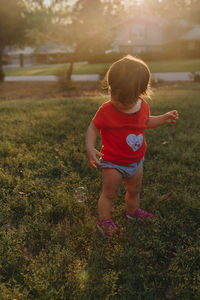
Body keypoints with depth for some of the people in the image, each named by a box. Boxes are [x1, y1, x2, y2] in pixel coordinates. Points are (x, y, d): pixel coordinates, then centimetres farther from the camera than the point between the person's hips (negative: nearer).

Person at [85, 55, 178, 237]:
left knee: (134, 190, 25)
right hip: (113, 163, -5)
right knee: (109, 194, 8)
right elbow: (93, 128, -14)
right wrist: (90, 149, -28)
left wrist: (164, 119, 5)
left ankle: (133, 211, 52)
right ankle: (104, 221, 29)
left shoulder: (143, 106, -5)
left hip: (136, 161, 6)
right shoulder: (106, 110, -22)